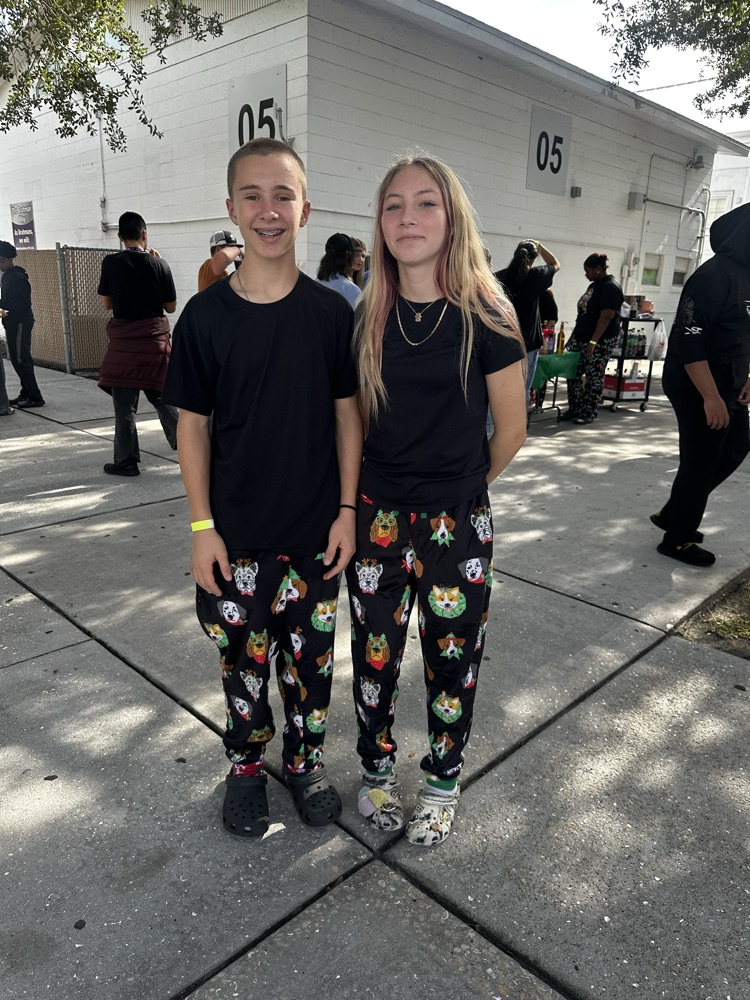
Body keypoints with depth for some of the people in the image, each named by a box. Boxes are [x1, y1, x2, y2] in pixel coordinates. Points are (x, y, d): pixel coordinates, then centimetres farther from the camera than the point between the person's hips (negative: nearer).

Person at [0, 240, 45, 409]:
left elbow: (22, 303, -21)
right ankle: (26, 393, 17)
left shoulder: (17, 277, -13)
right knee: (18, 359, 12)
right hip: (14, 323, 10)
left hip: (20, 323, -10)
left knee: (21, 359, -9)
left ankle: (35, 397, -8)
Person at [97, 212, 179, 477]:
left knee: (124, 403, 4)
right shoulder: (159, 264, -3)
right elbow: (171, 306, 4)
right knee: (161, 396, 15)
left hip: (123, 339, -1)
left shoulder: (110, 263, -4)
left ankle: (126, 461, 9)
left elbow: (106, 303, 2)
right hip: (155, 338, 1)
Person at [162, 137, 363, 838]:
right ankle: (247, 764, 39)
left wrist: (347, 510, -3)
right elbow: (193, 426, -2)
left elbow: (347, 414, 1)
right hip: (236, 534, 0)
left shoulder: (331, 312, -4)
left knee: (310, 654, 14)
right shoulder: (205, 315, -5)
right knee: (243, 655, 14)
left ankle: (306, 757, 39)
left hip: (316, 530, 1)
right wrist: (202, 525, -5)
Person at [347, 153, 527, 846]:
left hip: (458, 524, -2)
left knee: (452, 659, 12)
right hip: (377, 519, 3)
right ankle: (377, 768, 39)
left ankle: (443, 781, 37)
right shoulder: (368, 318, 1)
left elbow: (511, 432, -3)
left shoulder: (485, 317, -10)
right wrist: (373, 489, 11)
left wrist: (461, 488, 9)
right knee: (376, 653, 13)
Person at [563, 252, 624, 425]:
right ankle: (574, 409, 17)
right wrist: (573, 337, 17)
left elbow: (606, 317, -20)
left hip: (600, 341, -9)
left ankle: (589, 413, 7)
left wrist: (593, 342, -24)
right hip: (581, 338, 9)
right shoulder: (594, 285, 15)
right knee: (573, 373, 8)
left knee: (594, 377, -2)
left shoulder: (610, 287, -12)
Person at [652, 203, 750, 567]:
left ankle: (673, 514, 28)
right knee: (700, 462, -1)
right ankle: (677, 539, 17)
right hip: (699, 388, -10)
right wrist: (710, 397, -28)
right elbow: (688, 339, -26)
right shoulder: (715, 275, -19)